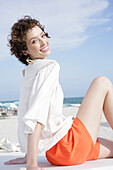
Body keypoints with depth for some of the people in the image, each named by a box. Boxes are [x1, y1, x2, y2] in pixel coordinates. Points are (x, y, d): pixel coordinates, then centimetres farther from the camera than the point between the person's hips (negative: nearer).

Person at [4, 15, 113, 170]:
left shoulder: (28, 72, 13)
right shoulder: (50, 67, -14)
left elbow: (26, 114, 16)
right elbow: (36, 116, -25)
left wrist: (28, 156, 20)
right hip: (68, 147, -8)